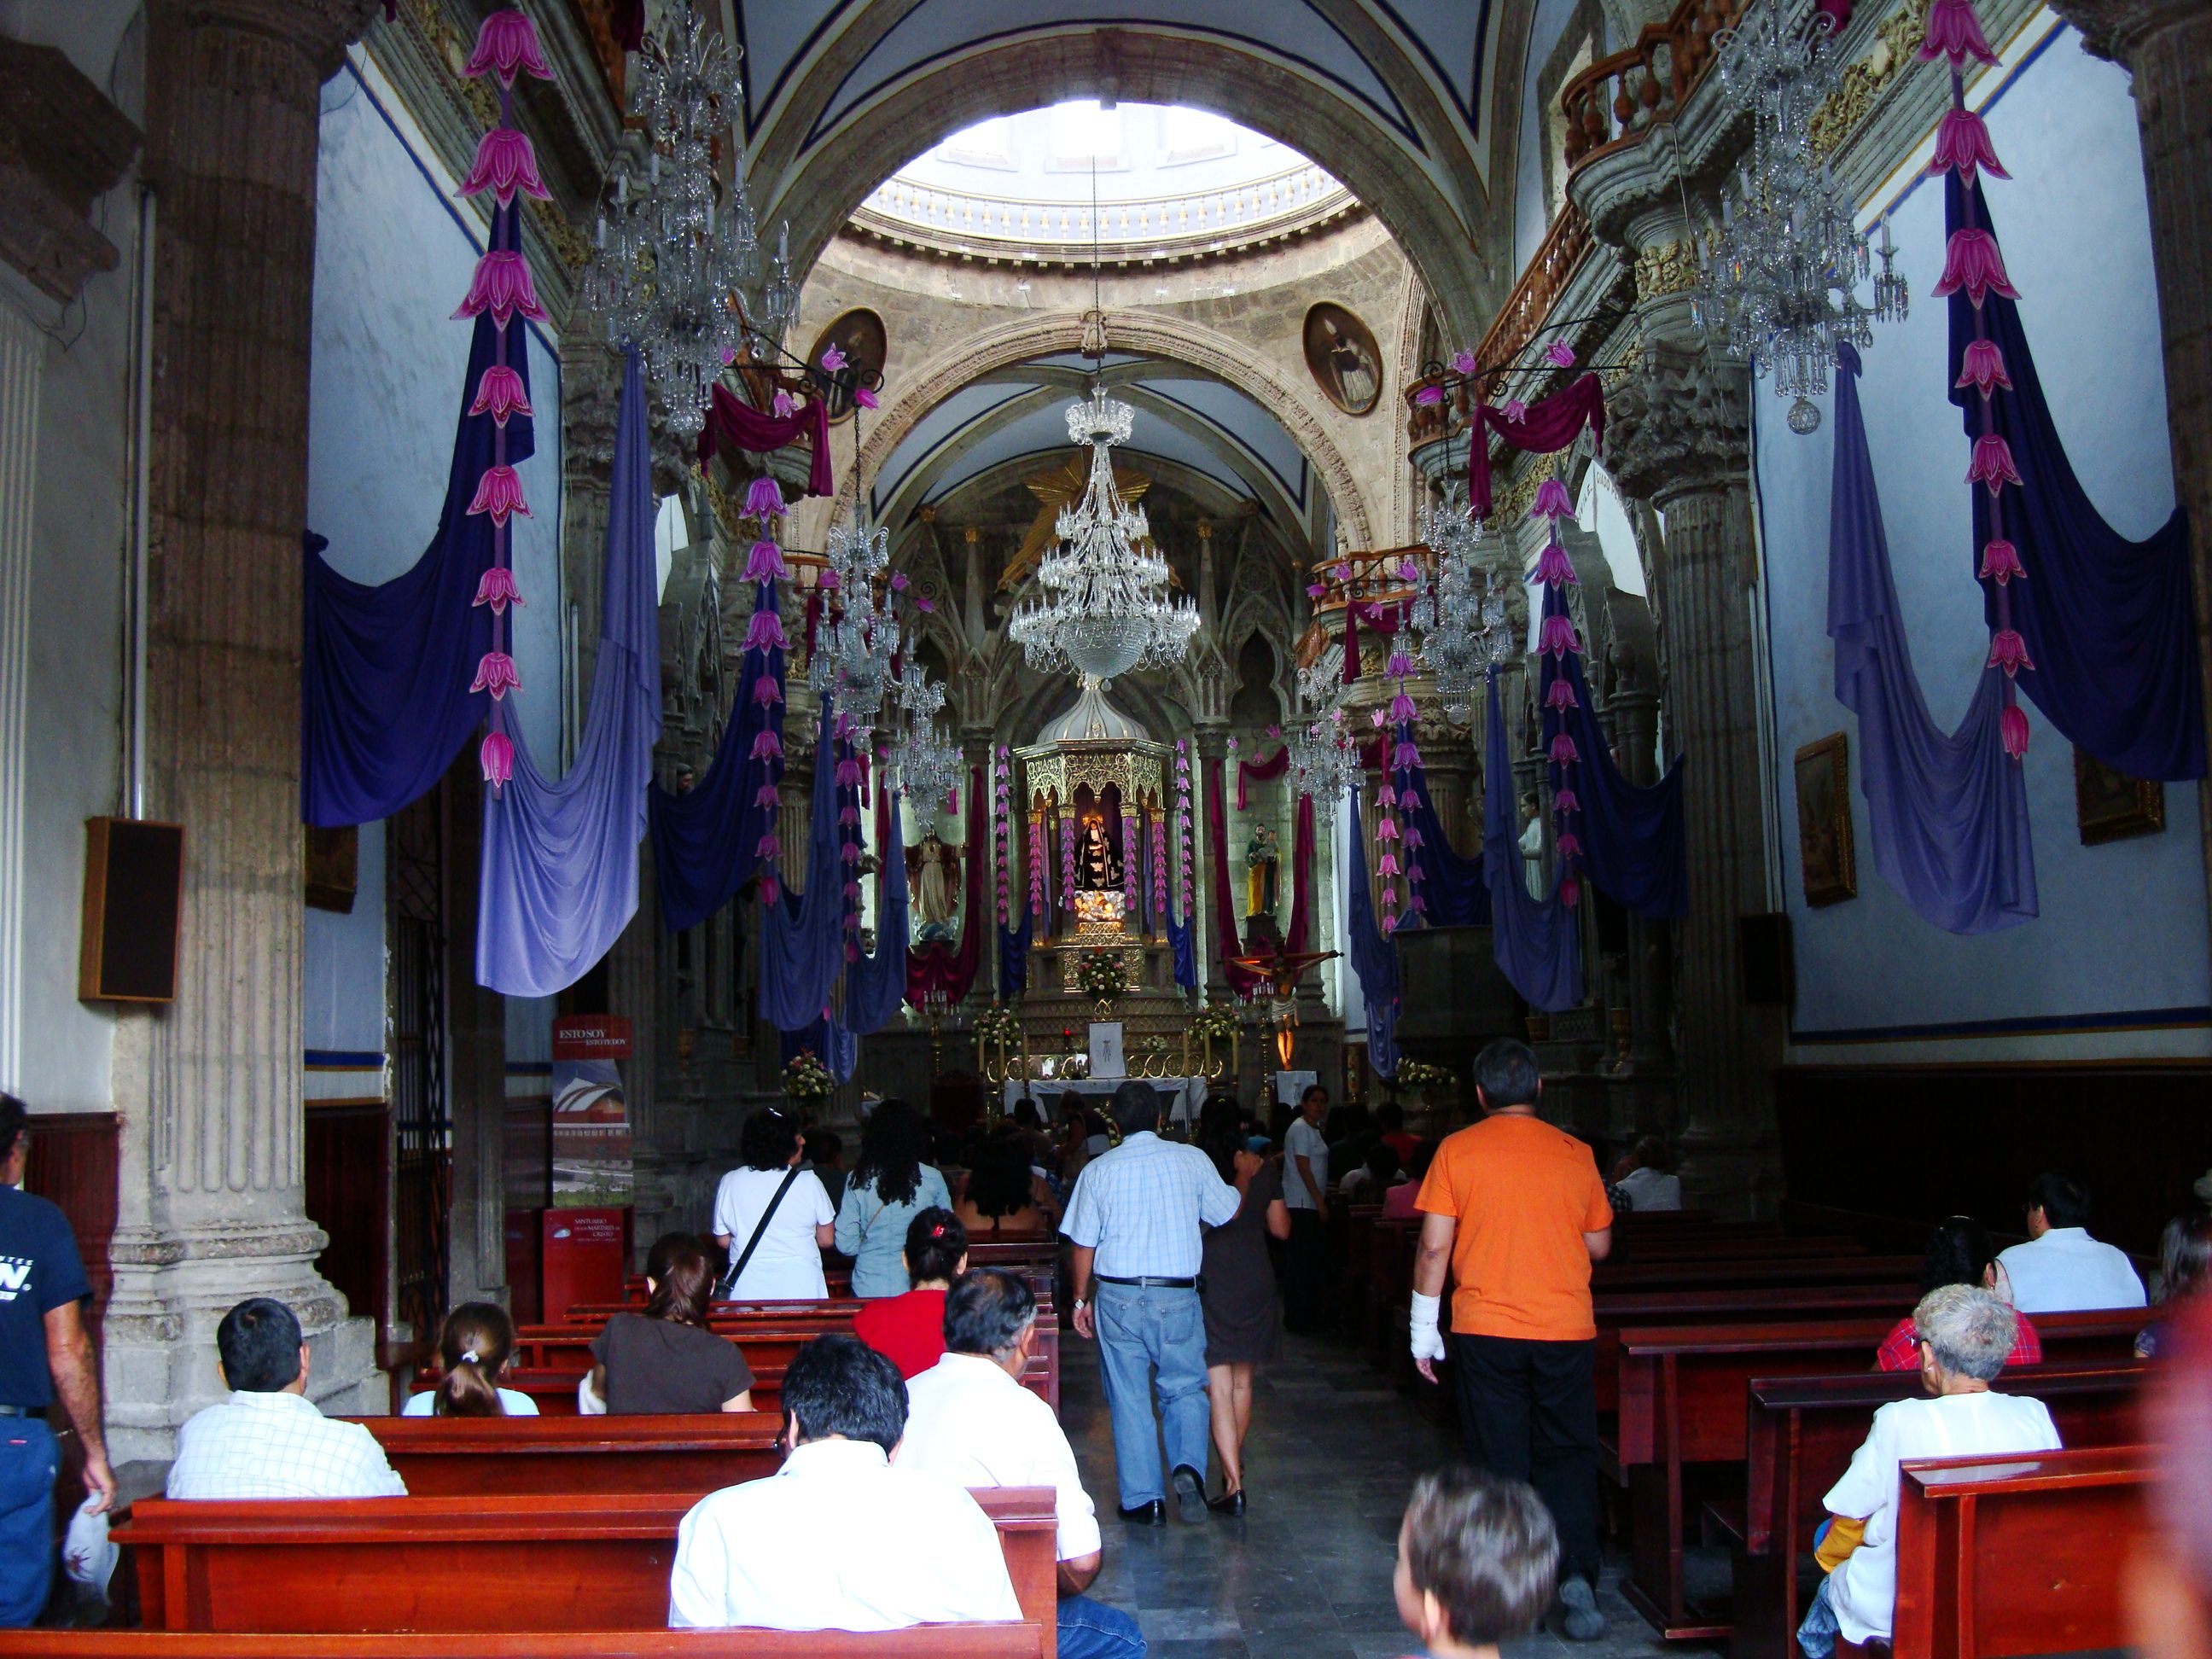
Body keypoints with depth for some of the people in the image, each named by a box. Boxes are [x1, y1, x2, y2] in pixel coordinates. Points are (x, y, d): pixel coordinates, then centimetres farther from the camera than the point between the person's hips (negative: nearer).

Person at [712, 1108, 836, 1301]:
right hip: (801, 1291, -2)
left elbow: (723, 1240, 6)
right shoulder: (809, 1182, -5)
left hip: (746, 1293, 2)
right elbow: (826, 1240, 0)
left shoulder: (730, 1182, -1)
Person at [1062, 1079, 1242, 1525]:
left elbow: (1082, 1244, 2)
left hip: (1118, 1297, 0)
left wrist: (1080, 1299, 13)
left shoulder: (1098, 1170, -2)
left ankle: (1143, 1499, 12)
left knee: (1129, 1397, 9)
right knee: (1185, 1388, 12)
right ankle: (1188, 1467, -11)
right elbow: (1229, 1211, 10)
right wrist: (1245, 1175, 29)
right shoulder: (1192, 1160, -3)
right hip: (1177, 1296, 0)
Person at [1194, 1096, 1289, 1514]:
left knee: (1218, 1385, -3)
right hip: (1254, 1281, 3)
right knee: (1242, 1381, 19)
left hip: (1208, 1280, -3)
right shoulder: (1264, 1169, -1)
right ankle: (1234, 1467, 36)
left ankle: (1233, 1484, -10)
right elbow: (1281, 1229, 6)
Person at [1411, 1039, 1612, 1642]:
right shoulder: (1575, 1154, 1)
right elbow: (1599, 1246, 10)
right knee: (1567, 1456, 11)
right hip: (1566, 1330, 1)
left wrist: (1423, 1331, 2)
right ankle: (1577, 1573, -3)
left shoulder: (1457, 1151, -4)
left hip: (1485, 1330, -1)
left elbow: (1434, 1246, -6)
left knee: (1499, 1460, 8)